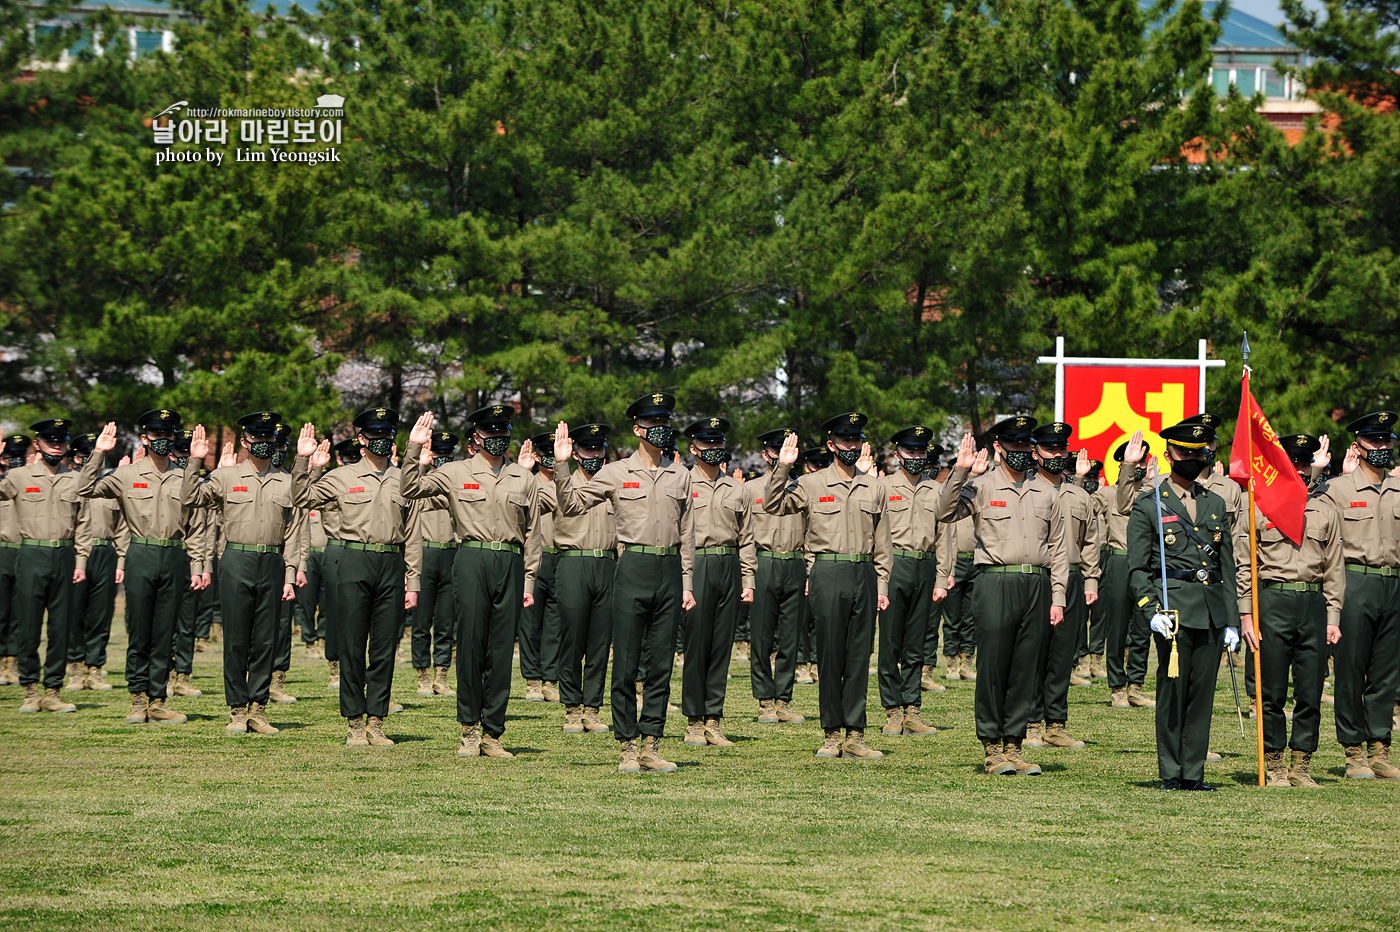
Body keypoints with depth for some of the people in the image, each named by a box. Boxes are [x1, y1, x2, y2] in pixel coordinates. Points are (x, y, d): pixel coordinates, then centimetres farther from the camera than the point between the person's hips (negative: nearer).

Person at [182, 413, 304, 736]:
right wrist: (194, 462, -12)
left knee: (266, 640, 3)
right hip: (237, 564, -2)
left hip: (272, 564, 2)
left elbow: (292, 533, 10)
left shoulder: (287, 482, 10)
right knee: (236, 640, -1)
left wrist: (289, 577, 4)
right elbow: (190, 499, -3)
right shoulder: (226, 476, 5)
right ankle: (237, 711, 5)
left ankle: (258, 709, 9)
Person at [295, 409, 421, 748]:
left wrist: (413, 583, 7)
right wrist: (303, 462, -7)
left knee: (385, 646, 3)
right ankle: (354, 723, 5)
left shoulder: (403, 481, 11)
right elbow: (302, 500, 6)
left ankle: (376, 722, 9)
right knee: (352, 645, -2)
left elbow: (412, 537, 12)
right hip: (355, 563, -2)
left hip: (392, 566, 2)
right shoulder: (341, 478, 6)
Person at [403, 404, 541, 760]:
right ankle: (470, 729, 5)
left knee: (501, 651, 2)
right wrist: (415, 451, -8)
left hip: (511, 564, 2)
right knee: (470, 644, -4)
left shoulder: (524, 478, 13)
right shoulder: (456, 473, 8)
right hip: (472, 561, -2)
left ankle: (492, 734, 7)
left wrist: (529, 582, 11)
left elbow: (532, 533, 15)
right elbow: (411, 489, 3)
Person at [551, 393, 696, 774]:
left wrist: (686, 583, 10)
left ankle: (652, 746, 10)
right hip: (633, 569, -3)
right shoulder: (616, 473, 3)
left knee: (661, 664, 5)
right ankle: (628, 748, 4)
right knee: (626, 664, -2)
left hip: (670, 569, 3)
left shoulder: (680, 475, 11)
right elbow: (572, 505, 2)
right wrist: (561, 466, -12)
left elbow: (686, 533, 14)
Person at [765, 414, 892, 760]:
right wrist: (782, 468, -15)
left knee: (859, 656, 3)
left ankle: (855, 735, 7)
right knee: (830, 654, -2)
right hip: (828, 574, -3)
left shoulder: (874, 488, 12)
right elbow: (773, 505, -4)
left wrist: (882, 586, 9)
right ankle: (831, 735, 5)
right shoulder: (812, 484, 4)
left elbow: (881, 543, 15)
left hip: (864, 575, 3)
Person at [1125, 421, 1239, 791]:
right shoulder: (1147, 507, 3)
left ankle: (1194, 773, 9)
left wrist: (1232, 619, 13)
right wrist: (1152, 611, -13)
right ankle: (1170, 774, 3)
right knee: (1172, 690, -4)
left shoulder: (1215, 505, 17)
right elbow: (1137, 569, 0)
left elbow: (1227, 565, 19)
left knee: (1203, 691, 4)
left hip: (1212, 610, 4)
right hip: (1173, 607, -4)